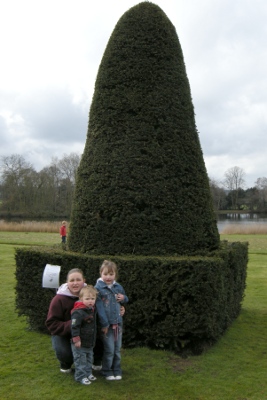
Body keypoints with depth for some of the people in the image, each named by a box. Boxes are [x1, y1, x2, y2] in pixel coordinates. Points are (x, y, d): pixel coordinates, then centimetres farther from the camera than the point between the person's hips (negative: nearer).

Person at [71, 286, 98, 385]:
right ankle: (81, 376, 16)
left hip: (90, 343, 9)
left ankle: (88, 373, 36)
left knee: (89, 359, 21)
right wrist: (76, 339, -24)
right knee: (80, 360, 3)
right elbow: (74, 327, -24)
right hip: (80, 343, -8)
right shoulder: (78, 312, -25)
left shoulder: (93, 310, 5)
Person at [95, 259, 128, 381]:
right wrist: (104, 323, -16)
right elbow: (99, 307, -13)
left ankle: (117, 371, 28)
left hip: (118, 322, 5)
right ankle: (107, 372, 20)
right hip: (106, 323, -5)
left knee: (117, 349, 13)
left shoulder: (118, 287, 6)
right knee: (109, 349, 2)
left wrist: (124, 298, -2)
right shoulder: (98, 288, -10)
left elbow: (125, 299, 23)